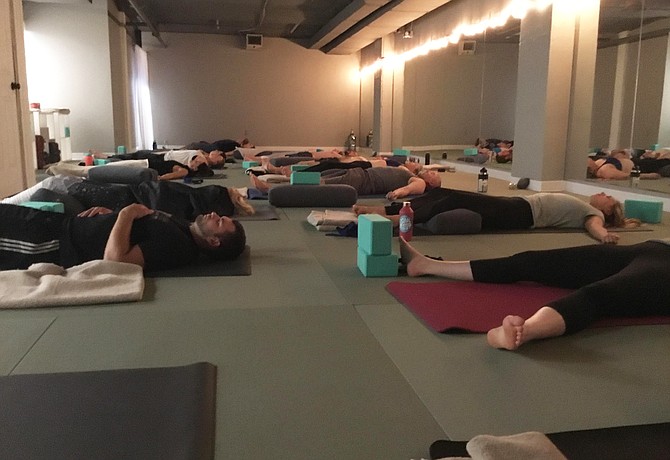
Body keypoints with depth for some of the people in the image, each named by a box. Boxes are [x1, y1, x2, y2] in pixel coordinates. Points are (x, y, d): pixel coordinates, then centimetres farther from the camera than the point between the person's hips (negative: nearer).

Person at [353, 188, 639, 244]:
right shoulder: (581, 206, 30)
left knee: (456, 201, -27)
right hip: (517, 205, 8)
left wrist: (606, 234, -32)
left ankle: (396, 220, -34)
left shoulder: (594, 213, 9)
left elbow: (596, 227, -12)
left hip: (522, 214, -8)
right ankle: (382, 210, -13)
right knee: (445, 194, -6)